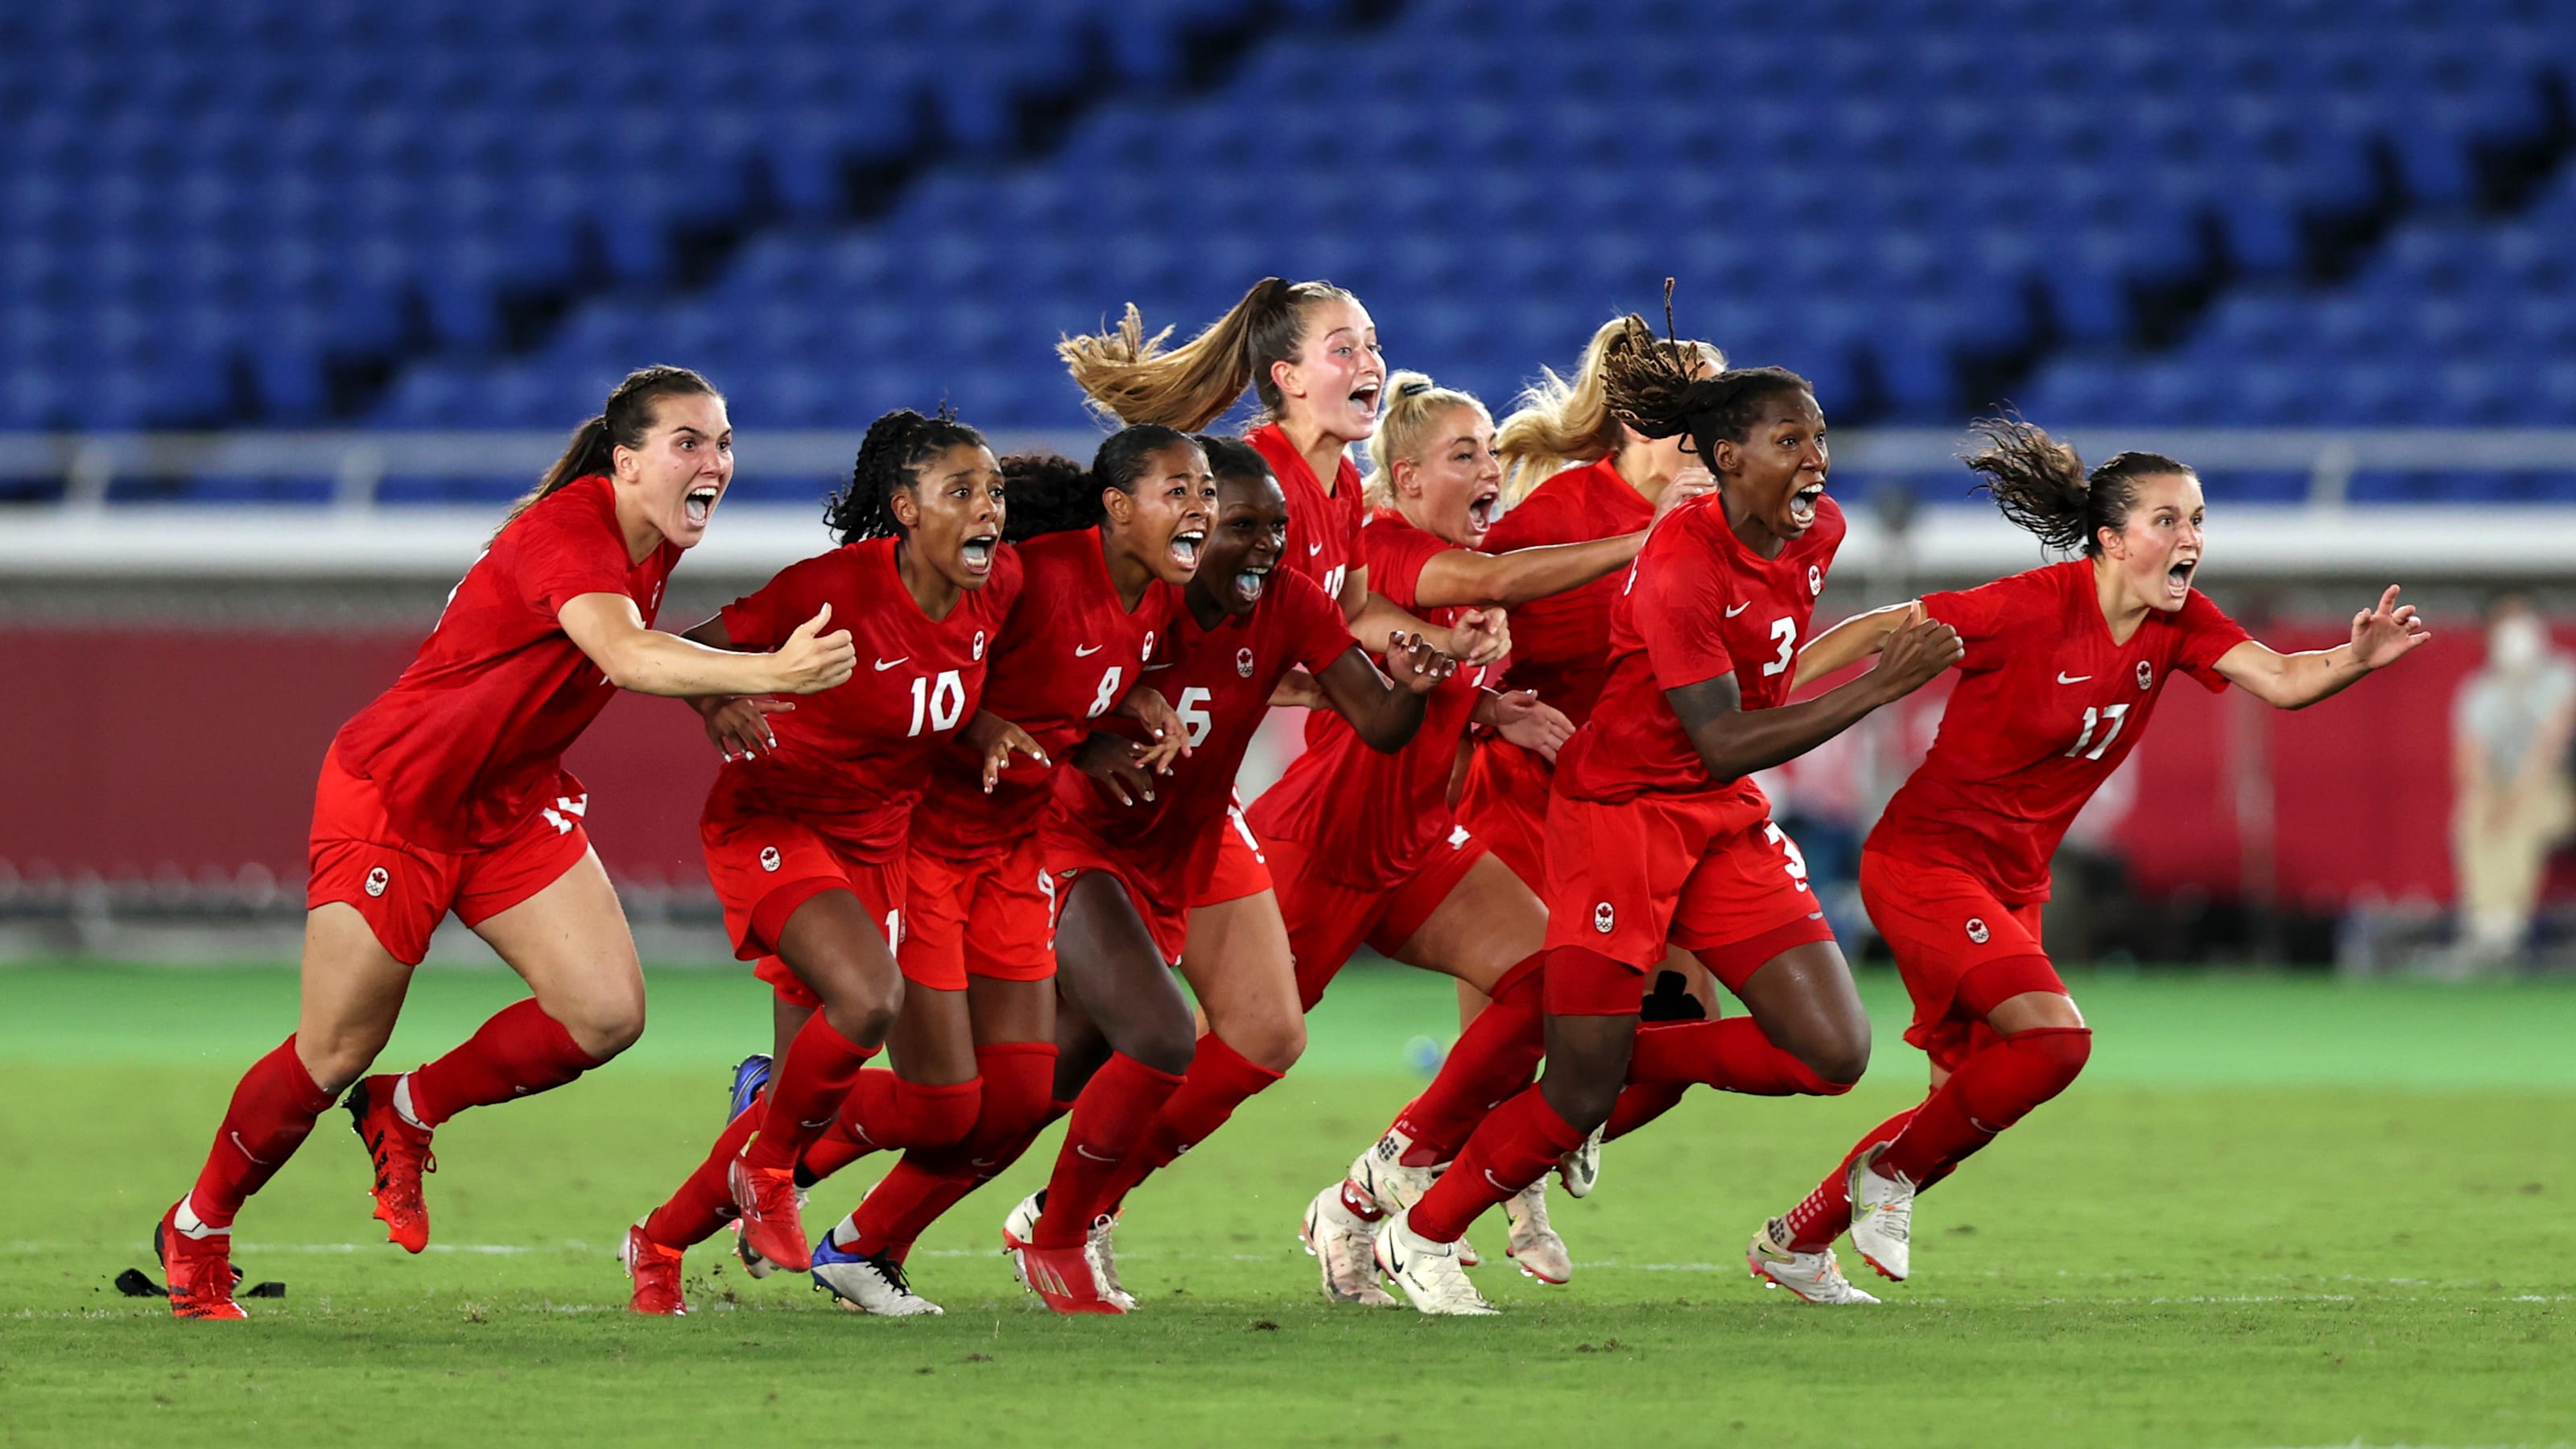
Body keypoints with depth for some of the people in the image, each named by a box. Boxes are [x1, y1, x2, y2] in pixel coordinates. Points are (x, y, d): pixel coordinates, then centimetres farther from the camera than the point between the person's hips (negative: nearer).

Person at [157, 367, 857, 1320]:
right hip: (393, 795, -8)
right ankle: (197, 1231, 25)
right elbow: (625, 657, -47)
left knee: (607, 1014, -9)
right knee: (334, 1058, 1)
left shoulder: (654, 543, -2)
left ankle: (409, 1113, 15)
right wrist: (771, 672, -59)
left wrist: (714, 694, 4)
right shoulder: (564, 533, -29)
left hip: (511, 802, 8)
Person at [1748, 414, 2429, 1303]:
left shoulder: (2178, 624, -1)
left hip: (2012, 887, 8)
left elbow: (2279, 681, -14)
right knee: (2056, 1038, -23)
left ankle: (1793, 1242, 26)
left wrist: (2357, 660, -35)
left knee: (1965, 1102, 9)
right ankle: (1893, 1168, -2)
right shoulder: (2035, 607, -20)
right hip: (1923, 860, -8)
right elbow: (1883, 630, -13)